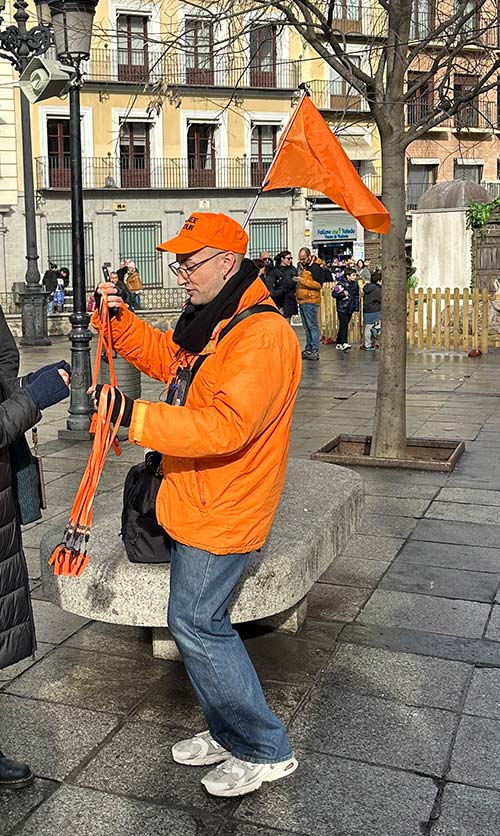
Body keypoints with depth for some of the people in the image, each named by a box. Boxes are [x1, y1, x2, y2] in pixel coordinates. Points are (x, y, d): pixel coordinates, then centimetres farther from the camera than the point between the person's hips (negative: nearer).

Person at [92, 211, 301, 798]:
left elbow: (225, 426, -32)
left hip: (223, 510, -10)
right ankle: (230, 734, 33)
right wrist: (121, 320, 9)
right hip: (196, 501, 10)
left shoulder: (262, 334, -22)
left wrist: (133, 416, -34)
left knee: (195, 622, -4)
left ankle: (265, 750, 12)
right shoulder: (210, 321, 11)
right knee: (201, 620, 16)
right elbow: (163, 359, 25)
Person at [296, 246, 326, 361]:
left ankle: (315, 351, -10)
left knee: (312, 326, -9)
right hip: (302, 300, 9)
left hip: (310, 301, -9)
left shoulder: (315, 267, -9)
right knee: (306, 327, 10)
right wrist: (297, 293, 17)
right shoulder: (302, 266, 19)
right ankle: (308, 349, 14)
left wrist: (302, 280, -20)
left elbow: (318, 284, -17)